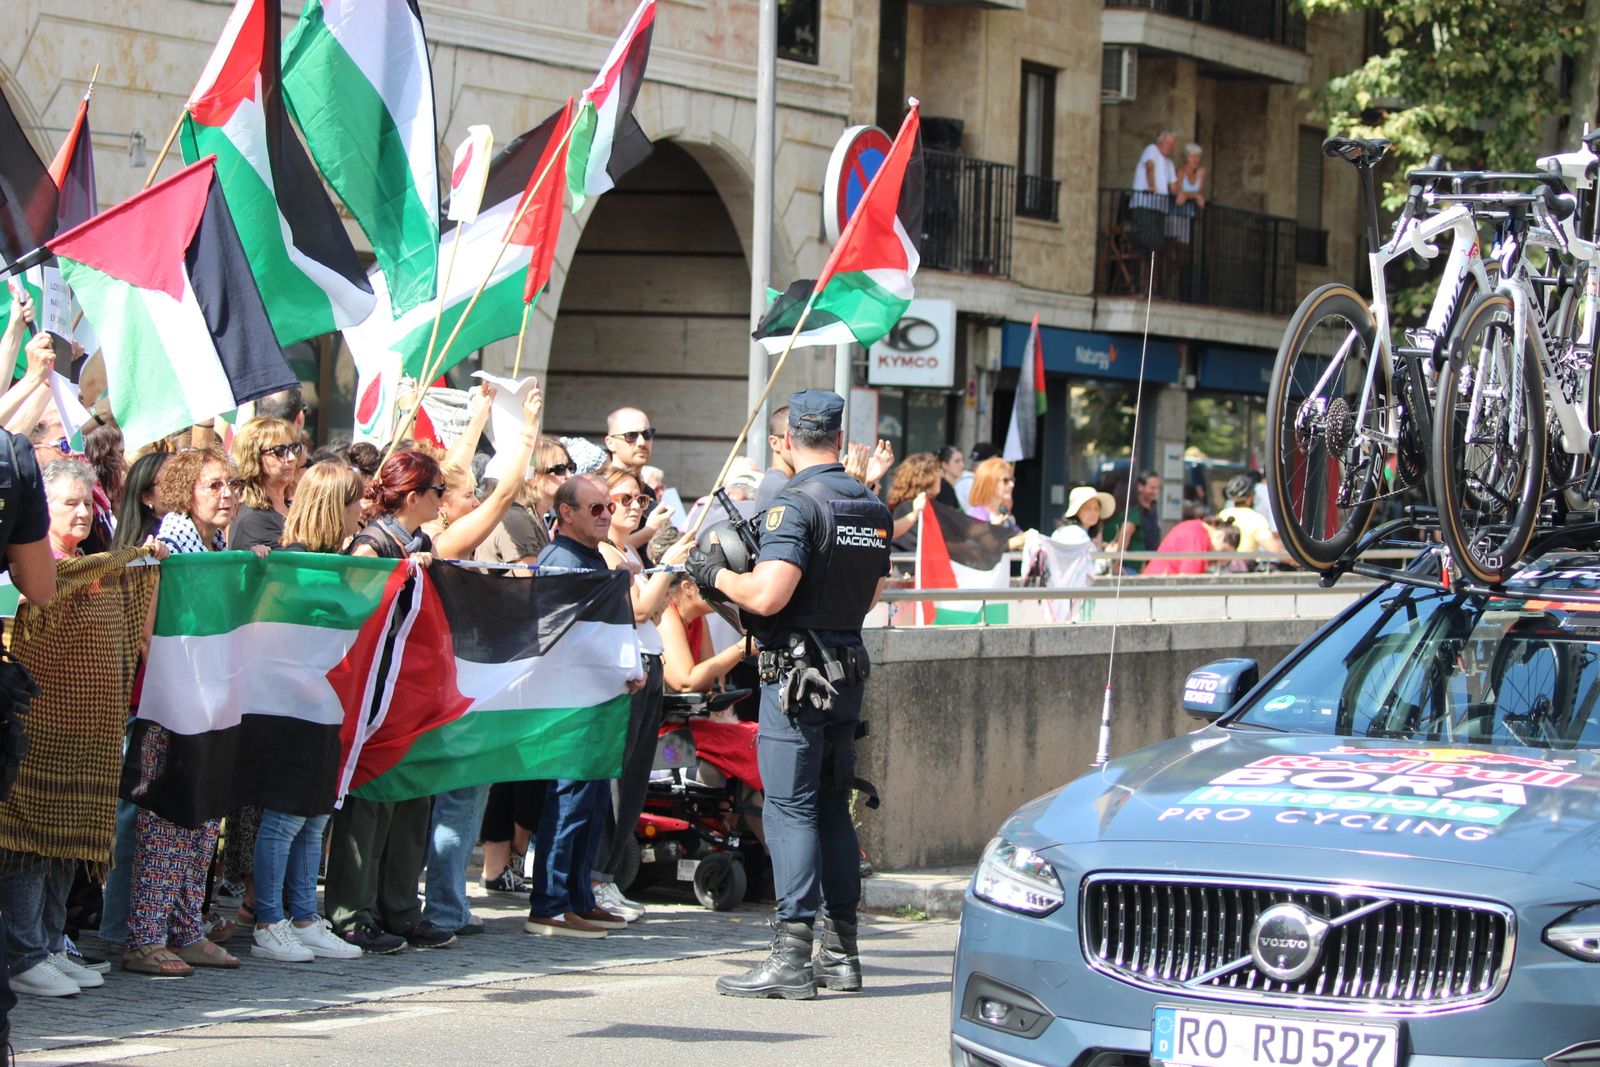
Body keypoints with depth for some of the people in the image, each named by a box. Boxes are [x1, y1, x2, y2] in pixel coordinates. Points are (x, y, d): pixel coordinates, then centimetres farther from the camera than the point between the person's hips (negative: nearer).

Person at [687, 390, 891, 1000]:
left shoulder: (797, 503, -14)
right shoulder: (873, 508, 11)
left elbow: (767, 596, -22)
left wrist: (716, 574, -5)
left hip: (798, 674, -8)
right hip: (849, 670, 8)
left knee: (790, 808, -7)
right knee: (832, 807, 13)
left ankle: (791, 958, -10)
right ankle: (840, 953, 16)